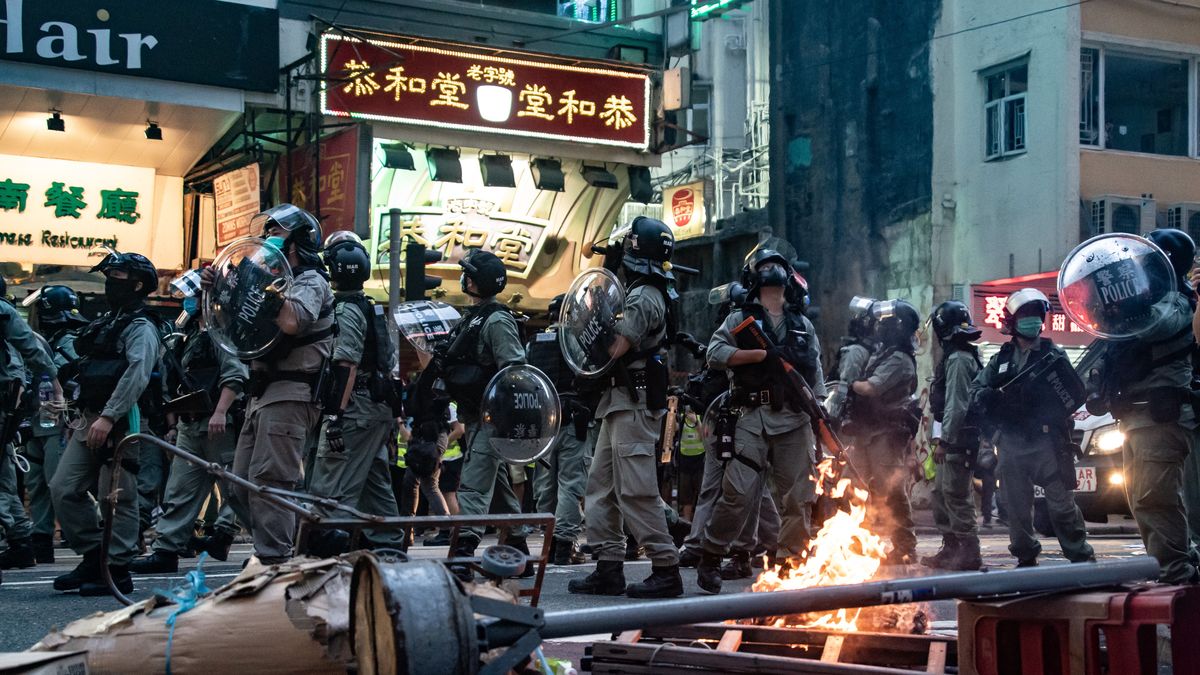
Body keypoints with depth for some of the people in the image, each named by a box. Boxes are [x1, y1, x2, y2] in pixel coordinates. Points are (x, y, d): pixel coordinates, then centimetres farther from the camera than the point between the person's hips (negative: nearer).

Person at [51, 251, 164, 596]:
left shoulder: (142, 327, -7)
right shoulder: (107, 322, 23)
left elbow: (136, 376, -21)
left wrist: (108, 417, -27)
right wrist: (88, 416, 19)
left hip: (120, 421, -9)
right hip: (90, 419, 10)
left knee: (118, 497, -5)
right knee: (64, 489, 5)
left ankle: (117, 571, 0)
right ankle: (93, 559, 13)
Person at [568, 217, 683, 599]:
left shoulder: (643, 298, -15)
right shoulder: (646, 293, 16)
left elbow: (613, 350, -21)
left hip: (634, 404, -11)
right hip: (621, 402, 11)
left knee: (636, 490, -10)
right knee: (601, 487, 11)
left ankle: (666, 571, -7)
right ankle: (609, 569, 13)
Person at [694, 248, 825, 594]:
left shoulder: (803, 325, 21)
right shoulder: (741, 319, 9)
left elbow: (816, 377, 20)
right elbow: (715, 353, -8)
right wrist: (764, 354, -14)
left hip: (796, 422, 4)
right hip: (754, 419, -4)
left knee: (799, 499, 2)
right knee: (739, 494, -10)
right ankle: (710, 559, 1)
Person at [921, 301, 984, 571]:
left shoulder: (958, 359, -15)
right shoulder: (963, 356, 18)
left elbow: (956, 405, -21)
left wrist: (944, 440, -20)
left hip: (959, 440, -11)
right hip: (956, 440, 11)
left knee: (956, 496, -9)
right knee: (941, 493, 15)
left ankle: (968, 553, -6)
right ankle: (951, 548, 21)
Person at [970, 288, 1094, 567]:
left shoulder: (1054, 355, 6)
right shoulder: (1002, 359, 14)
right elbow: (976, 389, 9)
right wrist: (992, 396, -13)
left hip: (1045, 440, -3)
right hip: (1011, 442, 3)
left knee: (1061, 502, -7)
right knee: (1017, 505, 7)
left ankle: (1080, 555, 0)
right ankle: (1026, 558, 19)